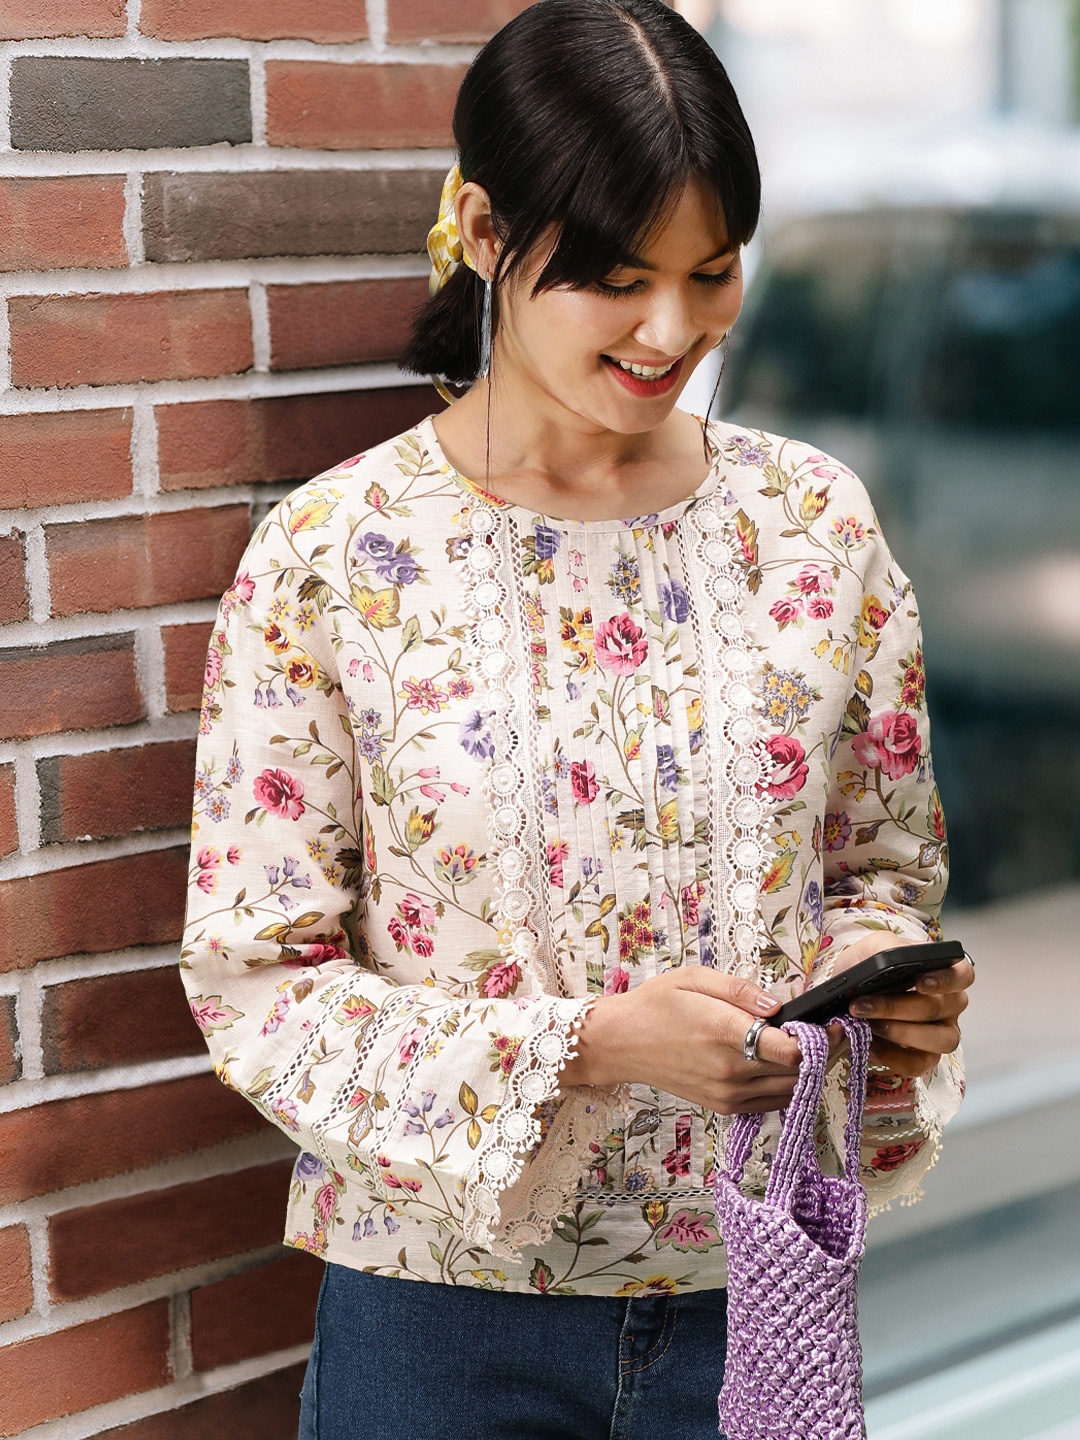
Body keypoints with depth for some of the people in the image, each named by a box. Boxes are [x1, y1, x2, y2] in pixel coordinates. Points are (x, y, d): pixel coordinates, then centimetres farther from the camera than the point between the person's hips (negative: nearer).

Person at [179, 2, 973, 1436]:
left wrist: (878, 978, -14)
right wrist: (588, 1045, -22)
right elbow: (252, 978, -10)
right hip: (447, 1314, -3)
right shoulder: (332, 555, -11)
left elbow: (888, 869, 9)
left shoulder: (815, 522, -1)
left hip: (756, 1282, 3)